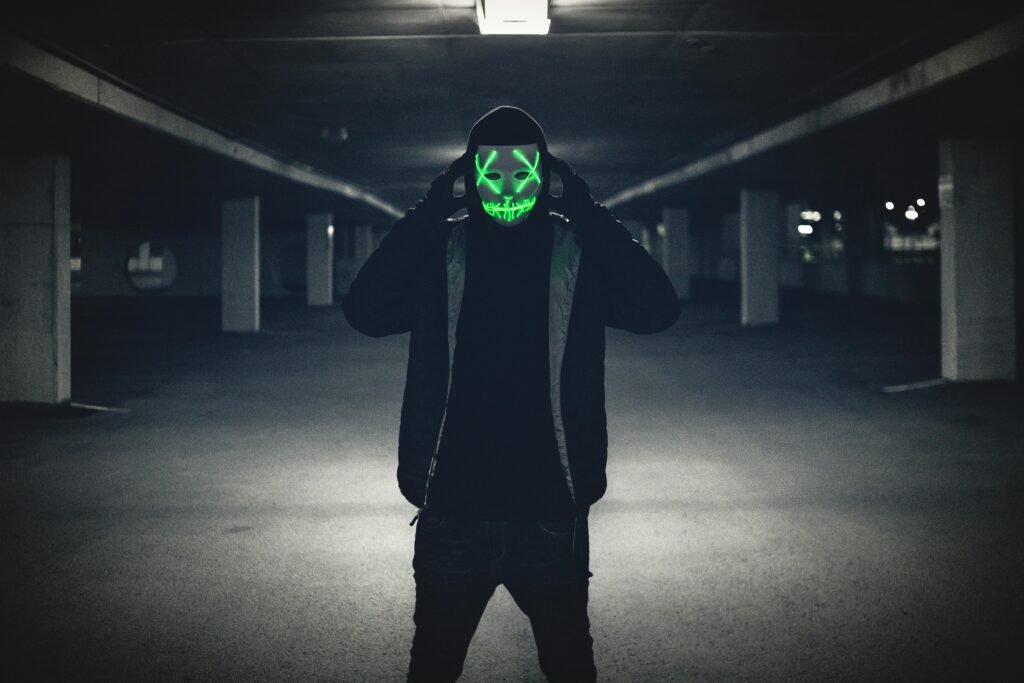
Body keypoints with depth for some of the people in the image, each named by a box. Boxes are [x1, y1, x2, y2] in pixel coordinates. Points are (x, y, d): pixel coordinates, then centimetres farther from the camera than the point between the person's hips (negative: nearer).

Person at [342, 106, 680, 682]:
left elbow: (659, 308, -13)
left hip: (552, 511, 0)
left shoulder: (580, 251, 0)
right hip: (451, 510, 1)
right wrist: (429, 211, -14)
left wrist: (587, 211, -14)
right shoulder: (438, 250, 2)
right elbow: (365, 311, -12)